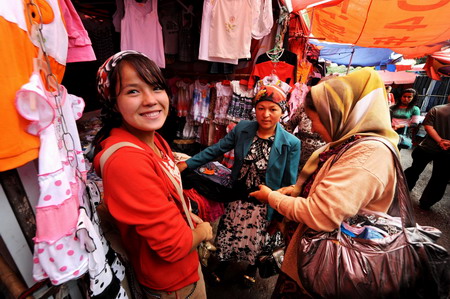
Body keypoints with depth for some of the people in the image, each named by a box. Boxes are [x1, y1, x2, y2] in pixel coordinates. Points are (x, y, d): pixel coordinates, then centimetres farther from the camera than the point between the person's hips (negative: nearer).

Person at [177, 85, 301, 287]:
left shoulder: (291, 144, -16)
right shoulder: (242, 129, -10)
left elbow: (289, 184, -9)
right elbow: (216, 150, -5)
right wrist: (187, 164, -10)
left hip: (263, 205, -2)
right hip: (237, 198, 2)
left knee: (256, 240, 22)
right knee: (227, 236, 21)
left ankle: (251, 268, 57)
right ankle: (222, 265, 55)